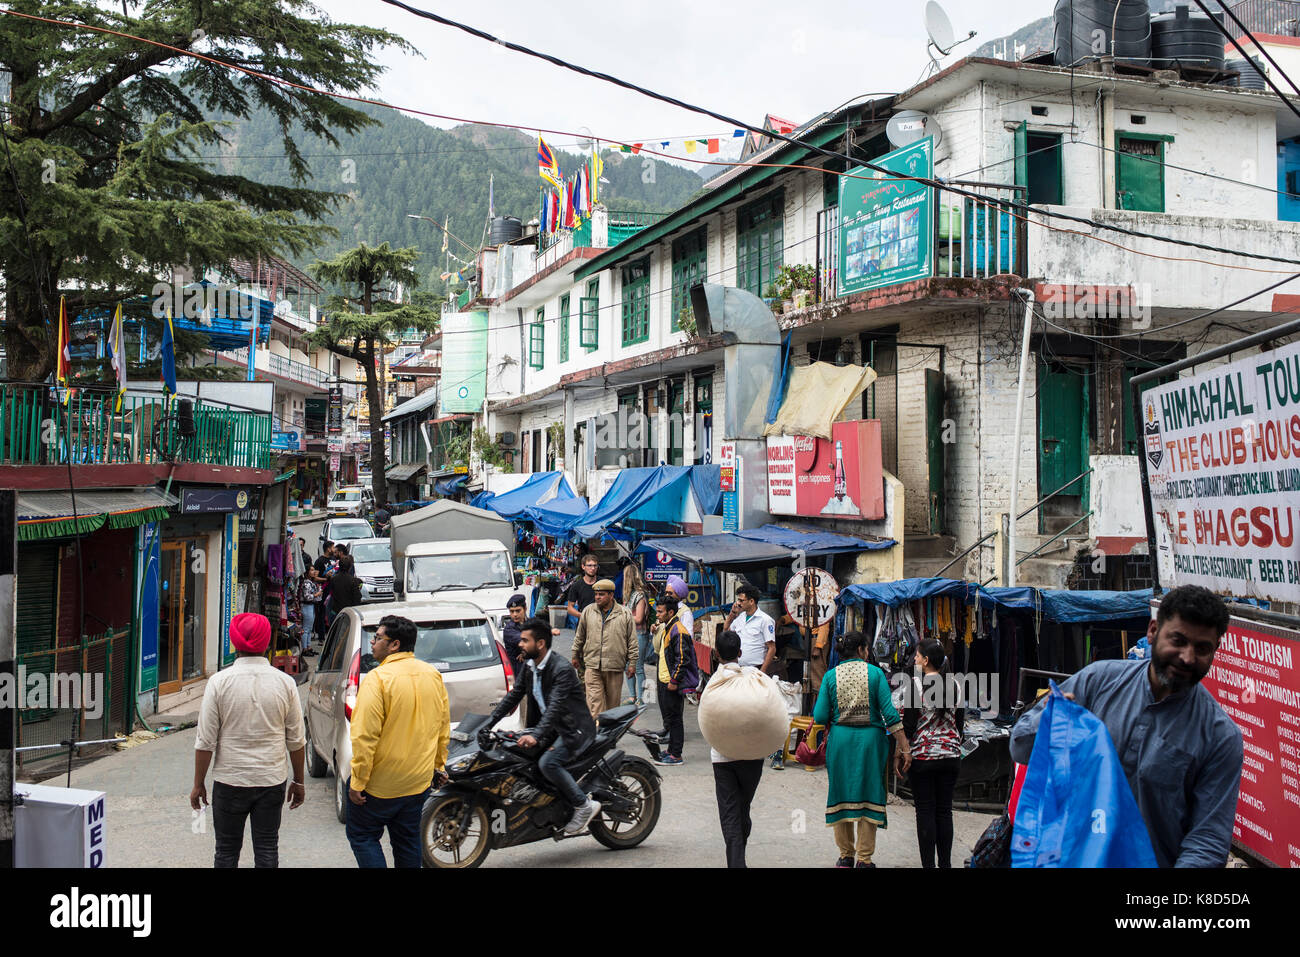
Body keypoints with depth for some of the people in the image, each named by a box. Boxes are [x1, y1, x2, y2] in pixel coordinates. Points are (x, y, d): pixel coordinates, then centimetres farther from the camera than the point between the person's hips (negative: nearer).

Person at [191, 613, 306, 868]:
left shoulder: (219, 681, -9)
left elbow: (206, 741, -7)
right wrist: (299, 781, 13)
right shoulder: (285, 682, -4)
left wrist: (198, 784, 4)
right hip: (272, 780, 1)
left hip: (230, 780, -1)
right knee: (267, 849, 9)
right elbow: (296, 741, 2)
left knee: (227, 851, 11)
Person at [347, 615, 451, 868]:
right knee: (407, 842, 17)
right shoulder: (433, 675, 2)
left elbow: (365, 736, -21)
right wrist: (438, 765, 22)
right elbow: (444, 729, 11)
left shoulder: (378, 678, -19)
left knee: (362, 836, 8)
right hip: (419, 781, 6)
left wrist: (358, 782, -14)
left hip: (380, 783, -6)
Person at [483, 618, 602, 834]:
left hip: (575, 729, -9)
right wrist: (487, 723, 1)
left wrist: (536, 735, -43)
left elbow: (555, 706, -31)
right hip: (551, 729, 9)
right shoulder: (530, 668, 8)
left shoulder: (562, 668, -20)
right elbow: (513, 696, 10)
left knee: (547, 763, -28)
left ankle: (584, 806, -13)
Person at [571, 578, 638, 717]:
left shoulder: (625, 614, 0)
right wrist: (575, 656, 19)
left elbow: (632, 642, 3)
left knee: (613, 702, 9)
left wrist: (632, 664, 1)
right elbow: (579, 637, 16)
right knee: (594, 701, -8)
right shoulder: (588, 611, 5)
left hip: (615, 667, 0)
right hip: (592, 665, 0)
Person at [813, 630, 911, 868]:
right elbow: (890, 714, -7)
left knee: (841, 794, 12)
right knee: (869, 793, 6)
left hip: (840, 739, 1)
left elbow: (820, 717, -3)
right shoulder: (875, 673, -2)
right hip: (870, 740, -1)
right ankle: (864, 859, 8)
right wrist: (904, 749, -5)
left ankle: (845, 855, 20)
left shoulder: (831, 676, 0)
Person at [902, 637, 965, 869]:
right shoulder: (954, 685, 4)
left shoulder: (917, 684, -10)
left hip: (923, 756, -4)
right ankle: (945, 863, 12)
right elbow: (960, 723, 10)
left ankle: (928, 863, 1)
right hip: (950, 755, 4)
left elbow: (909, 723, -10)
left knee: (925, 811, 1)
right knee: (944, 810, 9)